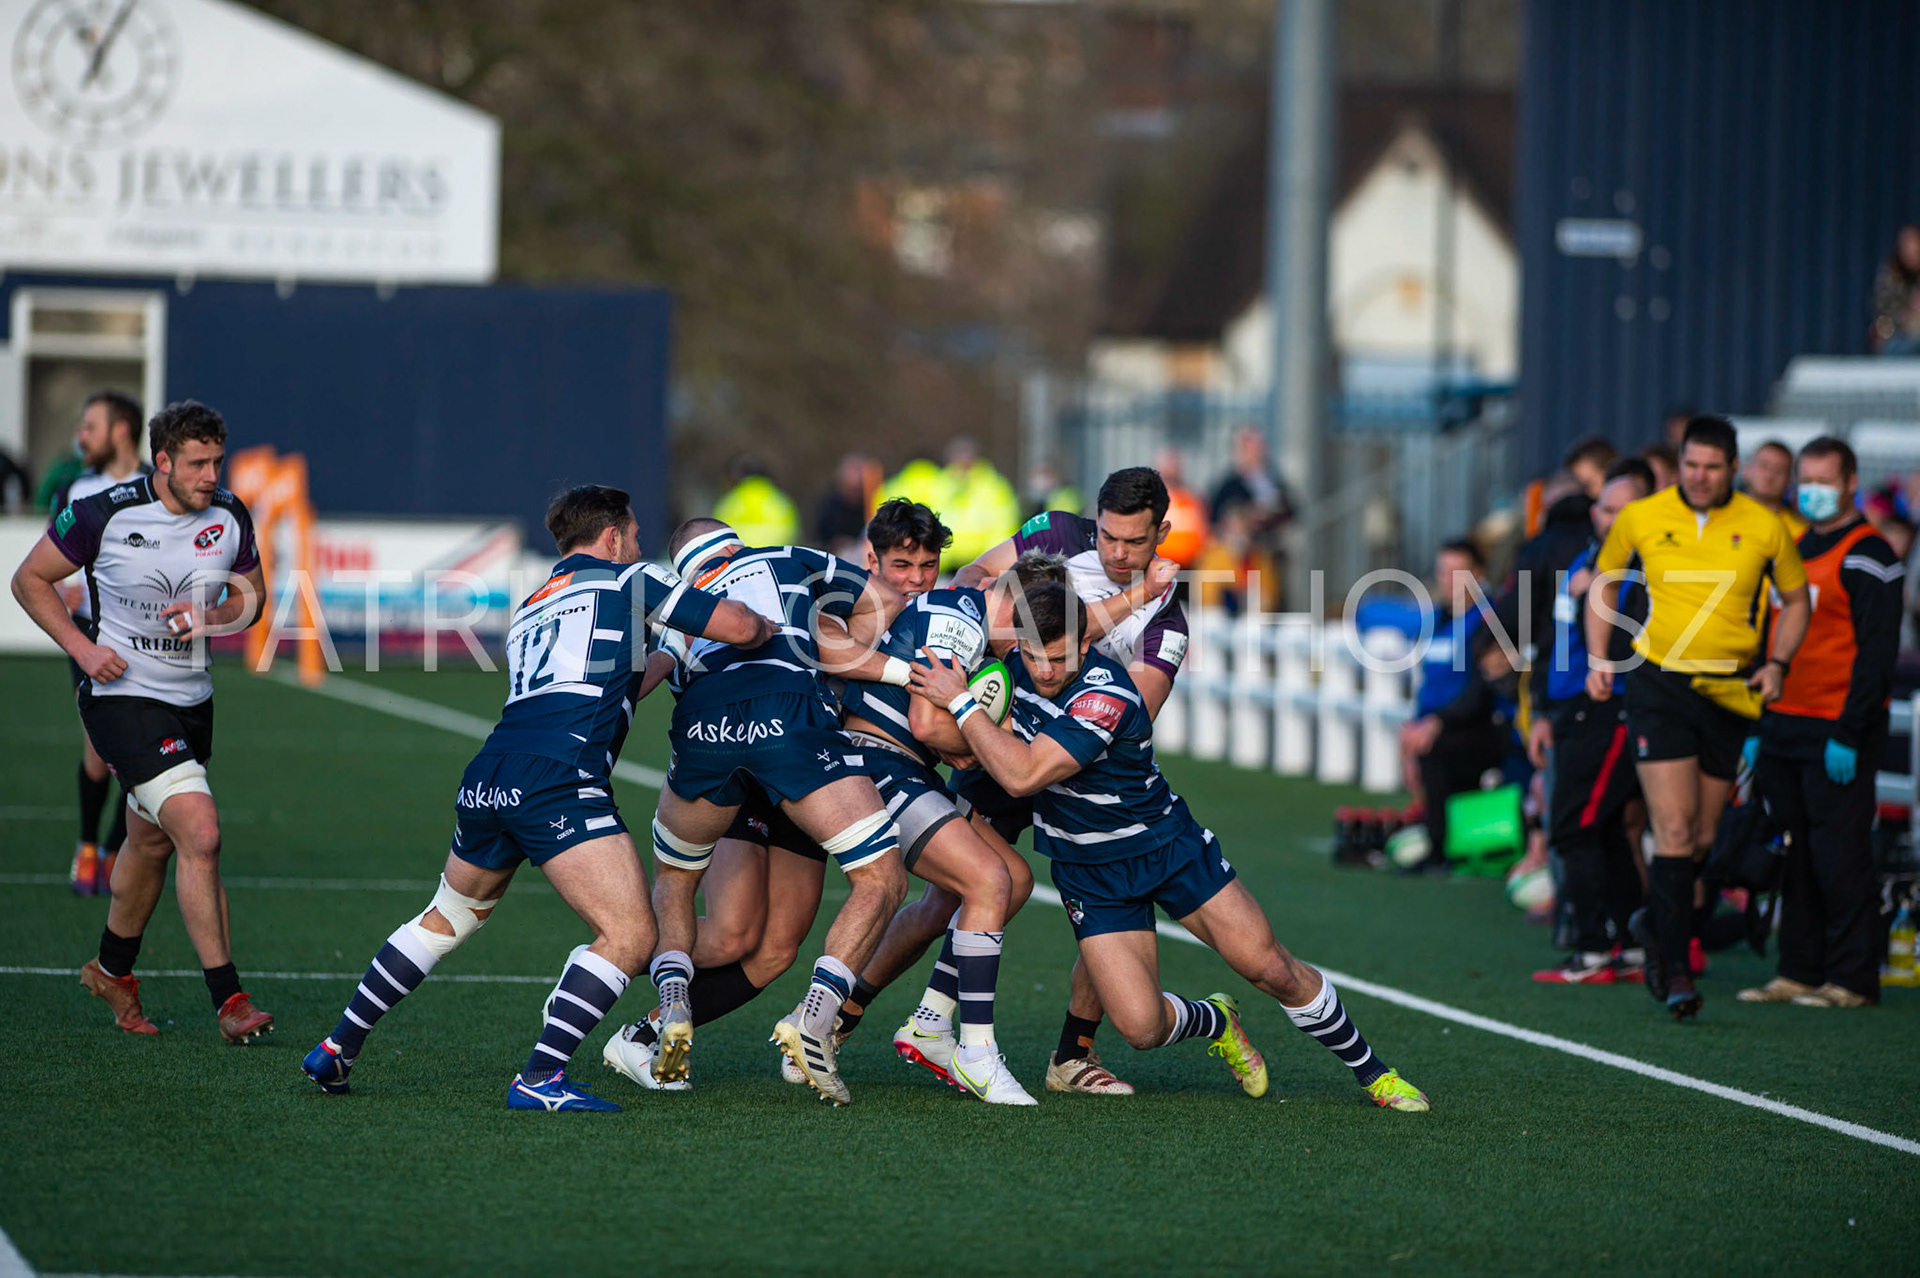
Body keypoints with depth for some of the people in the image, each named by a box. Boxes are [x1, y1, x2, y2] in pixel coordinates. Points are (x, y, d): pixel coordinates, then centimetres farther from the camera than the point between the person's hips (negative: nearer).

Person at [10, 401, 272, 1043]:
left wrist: (210, 617, -11)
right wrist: (83, 648, -14)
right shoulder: (102, 514, -16)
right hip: (122, 697, -6)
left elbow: (251, 598, 11)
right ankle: (228, 1002, -14)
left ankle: (113, 971, 44)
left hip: (192, 701, 6)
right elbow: (30, 579, -4)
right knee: (201, 833, -18)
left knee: (152, 841, 20)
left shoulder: (229, 517, -3)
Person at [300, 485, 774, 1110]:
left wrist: (664, 658, 48)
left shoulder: (528, 612, 31)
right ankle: (540, 1078, -15)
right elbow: (737, 626, 7)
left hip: (485, 783, 8)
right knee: (629, 936, -6)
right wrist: (765, 625, 29)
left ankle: (337, 1049, 31)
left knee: (448, 917, 28)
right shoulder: (628, 581, 12)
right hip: (558, 785, -8)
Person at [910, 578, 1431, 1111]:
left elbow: (1024, 775, -36)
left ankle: (1370, 1071, 18)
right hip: (1088, 873, 4)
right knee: (1141, 1025, -11)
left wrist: (960, 703, -30)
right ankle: (1216, 1021, 24)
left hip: (1168, 844, -4)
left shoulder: (1107, 696, -29)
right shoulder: (1016, 666, -9)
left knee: (1272, 969, -5)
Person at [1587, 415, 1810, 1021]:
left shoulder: (1764, 527, -2)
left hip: (1729, 691, 2)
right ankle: (1674, 969, -9)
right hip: (1659, 683, -2)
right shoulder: (1641, 519, -2)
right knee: (1674, 830, -12)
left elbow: (1795, 598, 13)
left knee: (1702, 838, 9)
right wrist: (1599, 658, 6)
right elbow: (1604, 580, 15)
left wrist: (1777, 663, 0)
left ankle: (1657, 923, 36)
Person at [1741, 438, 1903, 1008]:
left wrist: (1849, 734, -19)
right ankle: (1799, 971, 14)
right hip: (1784, 726, 8)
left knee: (1839, 855, -6)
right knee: (1794, 855, 9)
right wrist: (1759, 725, 16)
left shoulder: (1867, 556, -8)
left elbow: (1877, 651, -13)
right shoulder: (1791, 549, 17)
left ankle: (1852, 979, -1)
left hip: (1837, 732, -8)